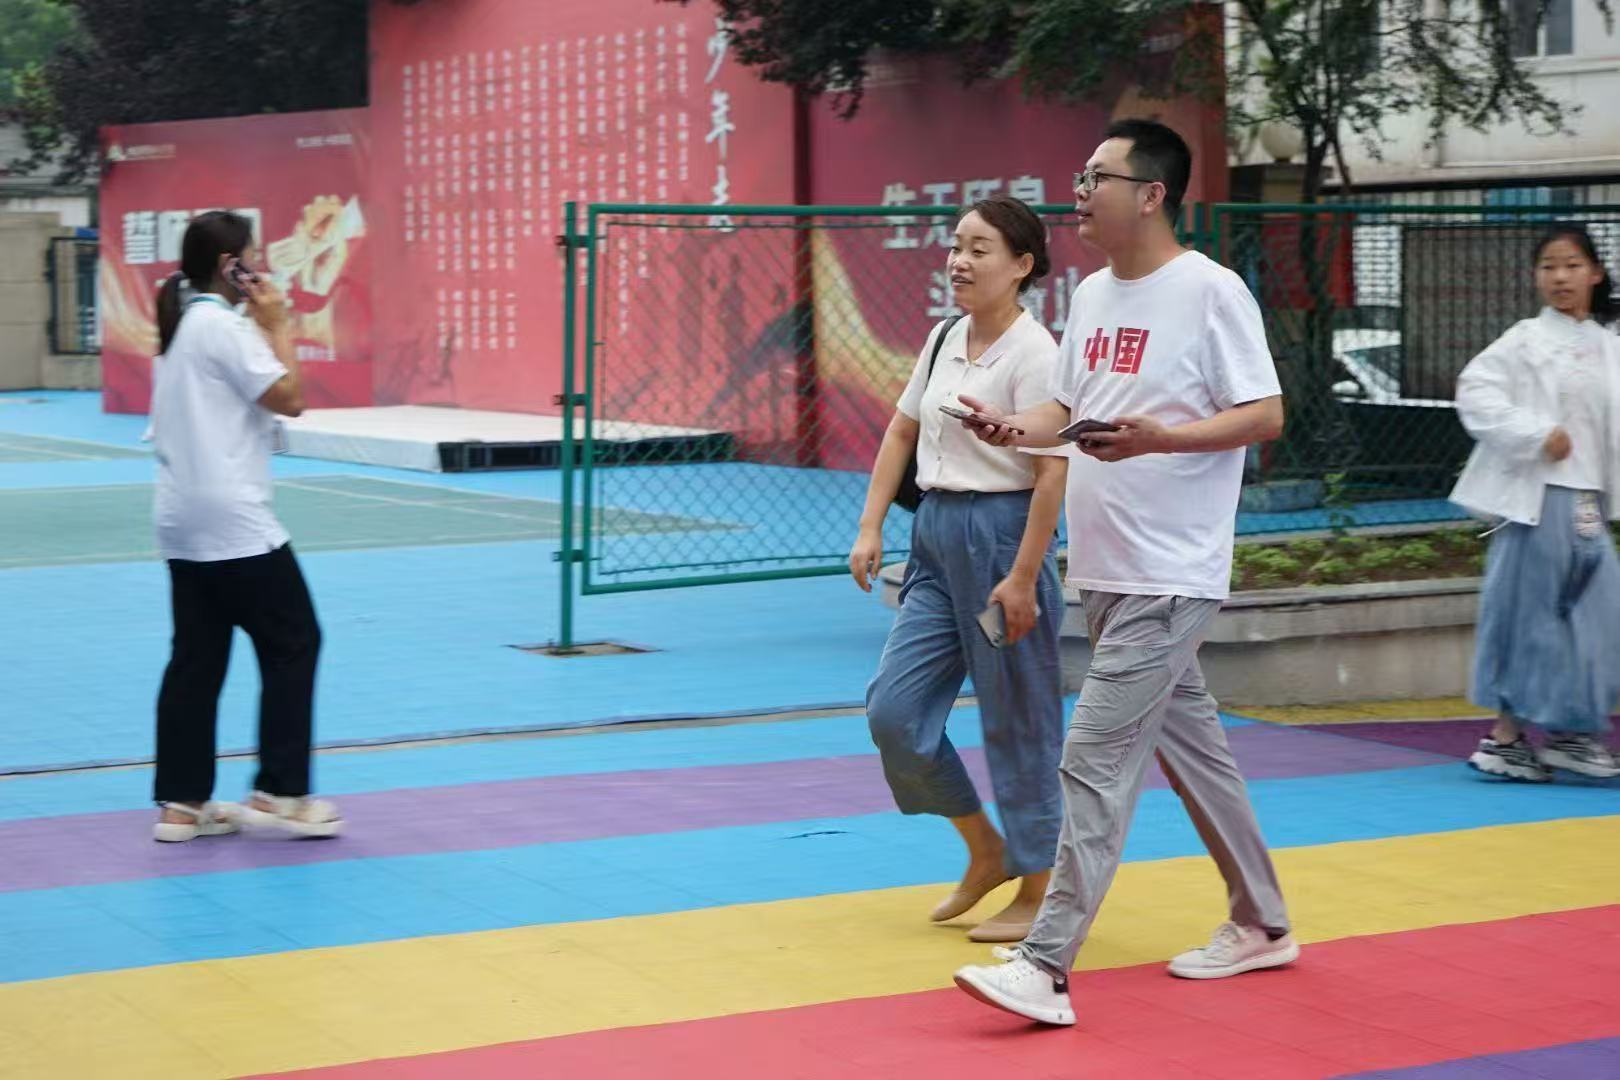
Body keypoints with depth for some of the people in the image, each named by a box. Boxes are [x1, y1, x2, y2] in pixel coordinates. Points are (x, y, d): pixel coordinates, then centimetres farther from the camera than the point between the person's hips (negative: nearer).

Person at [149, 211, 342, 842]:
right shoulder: (222, 325, -14)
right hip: (234, 522, -9)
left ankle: (181, 802, 9)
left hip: (183, 519, 9)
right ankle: (280, 791, 1)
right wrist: (276, 327, -6)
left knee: (196, 658, 9)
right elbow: (290, 398, -15)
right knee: (293, 643, 0)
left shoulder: (180, 324, 15)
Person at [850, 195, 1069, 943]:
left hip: (1001, 533, -8)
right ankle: (986, 852, 24)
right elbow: (901, 432, 17)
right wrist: (871, 528, 9)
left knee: (1017, 720, 2)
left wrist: (1023, 579, -21)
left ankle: (1036, 894, 17)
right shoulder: (944, 339, 9)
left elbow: (1053, 471, -18)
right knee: (894, 711, 5)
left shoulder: (1033, 353, -14)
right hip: (935, 534, 8)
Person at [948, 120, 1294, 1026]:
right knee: (1190, 746, 17)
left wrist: (1157, 438, -27)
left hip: (1169, 580, -8)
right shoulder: (1092, 294, 11)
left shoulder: (1210, 291, -13)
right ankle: (1261, 925, 31)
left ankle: (1046, 967, -11)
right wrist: (1014, 431, -3)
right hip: (1108, 571, 8)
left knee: (1097, 757, -12)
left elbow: (1265, 414, -14)